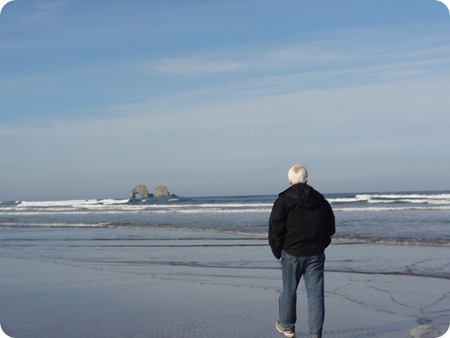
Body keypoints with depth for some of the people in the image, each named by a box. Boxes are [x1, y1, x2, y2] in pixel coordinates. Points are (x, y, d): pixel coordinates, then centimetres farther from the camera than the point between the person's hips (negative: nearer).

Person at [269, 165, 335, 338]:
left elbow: (275, 228, -9)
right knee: (315, 294, 2)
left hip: (292, 254, -2)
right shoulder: (320, 200, 7)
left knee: (289, 291, 14)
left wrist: (277, 251, 3)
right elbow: (331, 228, 14)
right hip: (316, 254, 3)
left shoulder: (283, 200, -7)